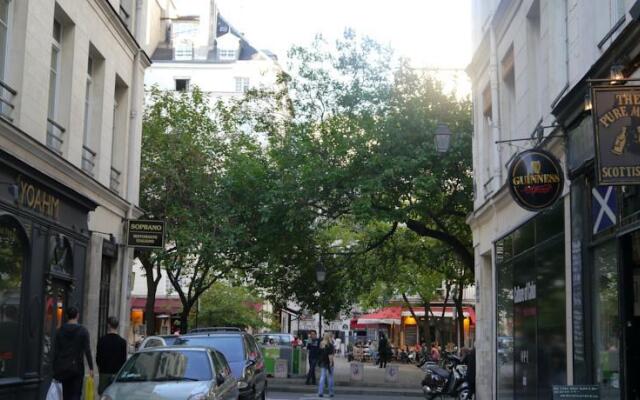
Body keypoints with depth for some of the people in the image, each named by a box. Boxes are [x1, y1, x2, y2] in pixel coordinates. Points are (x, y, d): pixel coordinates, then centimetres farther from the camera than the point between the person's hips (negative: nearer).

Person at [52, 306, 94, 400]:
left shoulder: (60, 331, 4)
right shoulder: (83, 331, -5)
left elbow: (56, 351, 3)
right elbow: (87, 350, -9)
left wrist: (55, 368, 9)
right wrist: (91, 368, -6)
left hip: (63, 367, 3)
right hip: (77, 367, -3)